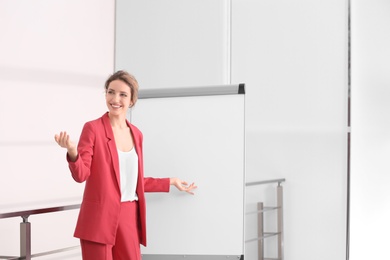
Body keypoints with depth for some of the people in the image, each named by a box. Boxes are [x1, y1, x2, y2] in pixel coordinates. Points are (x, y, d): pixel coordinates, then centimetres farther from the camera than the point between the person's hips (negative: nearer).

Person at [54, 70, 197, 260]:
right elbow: (81, 175, -10)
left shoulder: (136, 134, 13)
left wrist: (170, 182, 26)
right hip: (99, 218, -5)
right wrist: (72, 152, -29)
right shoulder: (93, 128, -4)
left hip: (129, 218, 6)